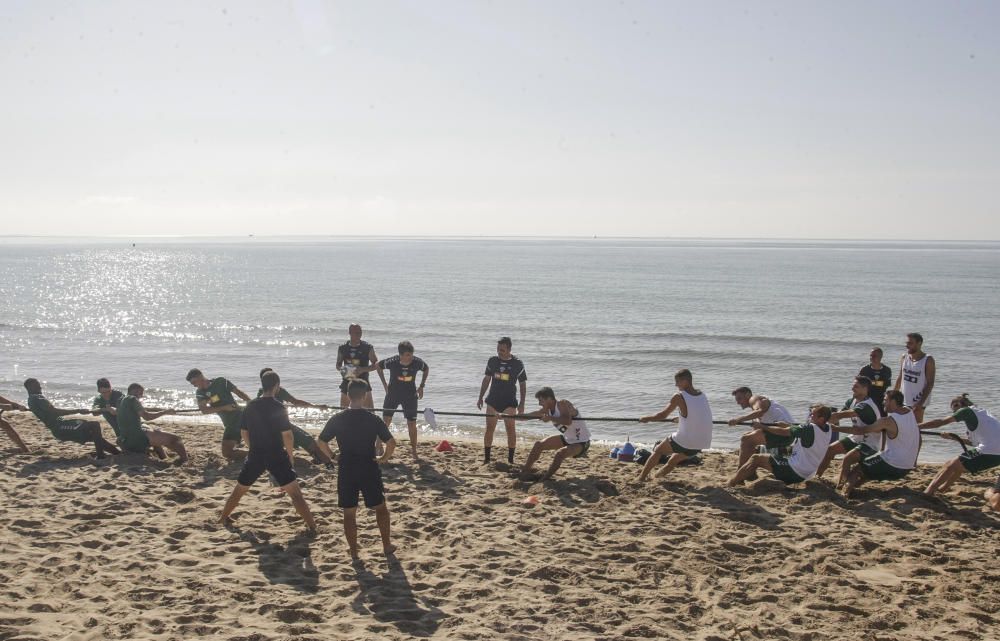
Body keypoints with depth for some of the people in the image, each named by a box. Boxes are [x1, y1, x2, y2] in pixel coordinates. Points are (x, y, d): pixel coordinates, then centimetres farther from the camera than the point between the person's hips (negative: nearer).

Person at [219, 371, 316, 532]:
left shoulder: (250, 406, 3)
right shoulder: (278, 407, -13)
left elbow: (243, 432, 10)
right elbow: (287, 435, -14)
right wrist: (290, 455, 0)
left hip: (255, 456, 4)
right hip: (276, 456, -4)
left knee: (240, 489, 23)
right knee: (295, 492, -3)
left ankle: (224, 517, 35)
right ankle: (311, 525, -7)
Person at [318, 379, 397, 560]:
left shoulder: (337, 420, -5)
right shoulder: (373, 419, -9)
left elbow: (321, 442, 0)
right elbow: (391, 442, -13)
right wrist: (385, 458, 4)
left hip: (346, 470, 1)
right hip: (369, 469, -1)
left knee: (349, 512, 11)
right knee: (380, 507, 17)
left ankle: (353, 550, 14)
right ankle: (386, 545, 20)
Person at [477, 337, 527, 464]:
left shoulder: (517, 363, -5)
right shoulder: (492, 360, 2)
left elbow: (522, 384, 2)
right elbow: (486, 379, 12)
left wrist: (521, 404, -2)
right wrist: (480, 398, 10)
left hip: (509, 401, -2)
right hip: (493, 399, 2)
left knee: (510, 428, -6)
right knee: (489, 428, 1)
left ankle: (510, 459, 2)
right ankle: (486, 458, 8)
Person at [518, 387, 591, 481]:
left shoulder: (563, 404, -26)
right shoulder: (547, 410, -1)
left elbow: (568, 421, -44)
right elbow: (529, 416, 4)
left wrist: (550, 418, -52)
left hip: (581, 442, -9)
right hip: (567, 439, 9)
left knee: (560, 453, -34)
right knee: (539, 444, 5)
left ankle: (545, 479, -18)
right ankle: (525, 470, 17)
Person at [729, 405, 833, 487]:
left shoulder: (810, 428, -19)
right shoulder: (827, 429, 4)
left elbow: (783, 432, -11)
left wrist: (763, 427, 1)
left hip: (794, 472, -9)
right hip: (804, 476, 9)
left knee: (756, 459, -4)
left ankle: (731, 484, -1)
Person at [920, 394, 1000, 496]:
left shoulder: (966, 411, 0)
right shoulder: (980, 413, 25)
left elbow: (940, 422, -6)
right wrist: (955, 438, 20)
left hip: (987, 453, -9)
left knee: (950, 466, 0)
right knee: (958, 466, 24)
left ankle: (928, 492, -1)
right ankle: (941, 489, 31)